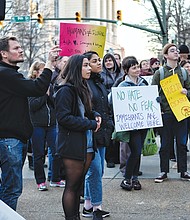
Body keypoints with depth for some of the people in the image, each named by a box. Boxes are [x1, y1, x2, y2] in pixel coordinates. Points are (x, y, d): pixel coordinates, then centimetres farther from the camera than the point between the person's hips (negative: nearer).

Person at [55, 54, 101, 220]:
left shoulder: (82, 88, 16)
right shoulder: (66, 90, -12)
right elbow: (63, 117, -19)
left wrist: (95, 115, 4)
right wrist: (91, 124, -17)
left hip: (86, 144, 9)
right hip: (72, 145, -9)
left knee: (78, 184, 14)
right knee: (72, 186, -2)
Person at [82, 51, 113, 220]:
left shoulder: (99, 82, 17)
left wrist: (109, 124, 15)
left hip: (102, 132, 9)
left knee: (97, 170, 12)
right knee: (95, 170, -7)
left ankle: (88, 206, 22)